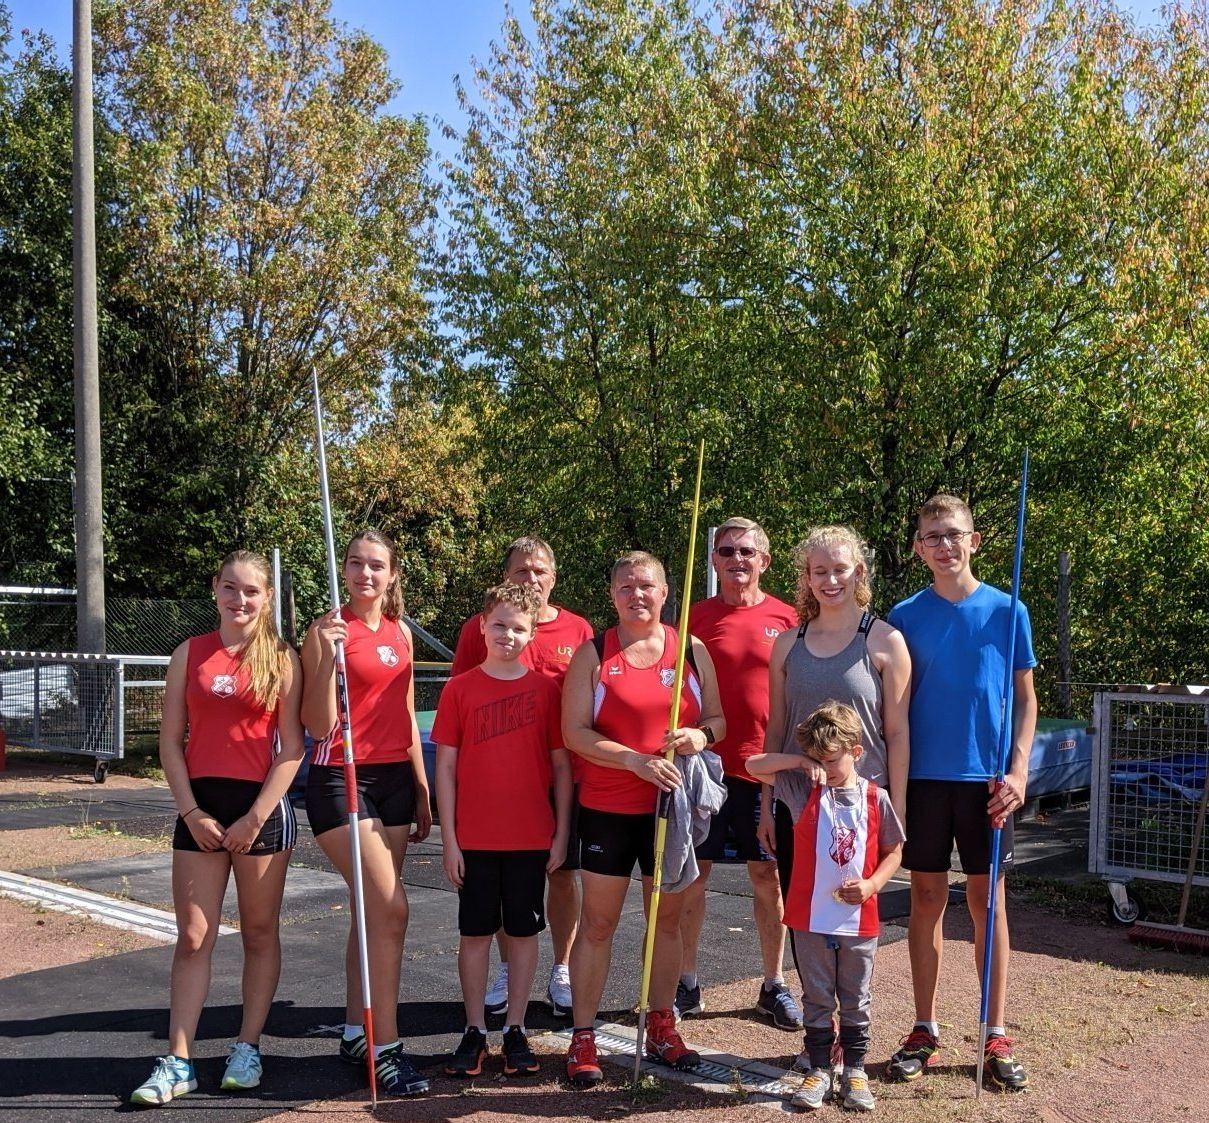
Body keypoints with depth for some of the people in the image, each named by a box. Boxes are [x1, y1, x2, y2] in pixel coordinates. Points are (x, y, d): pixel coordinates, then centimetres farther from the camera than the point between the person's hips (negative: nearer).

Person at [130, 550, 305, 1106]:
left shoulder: (282, 659, -1)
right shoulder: (190, 653, 5)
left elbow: (291, 748, -4)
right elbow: (170, 742, 4)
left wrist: (256, 818, -10)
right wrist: (192, 812, -5)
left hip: (262, 808, -1)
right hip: (200, 809, 2)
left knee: (260, 934, 8)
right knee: (192, 938, 3)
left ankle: (247, 1049, 21)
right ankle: (177, 1063, 8)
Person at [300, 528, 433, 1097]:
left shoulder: (400, 633, 11)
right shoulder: (328, 630, -8)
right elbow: (319, 725, -14)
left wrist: (422, 790, 17)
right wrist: (327, 658, -25)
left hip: (395, 779, 7)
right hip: (340, 778, -6)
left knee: (372, 909, 12)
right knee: (391, 909, -12)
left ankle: (356, 1032, 25)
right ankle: (385, 1047, -3)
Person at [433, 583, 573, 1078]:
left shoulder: (546, 689, 0)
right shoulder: (459, 689, -1)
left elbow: (562, 765, 3)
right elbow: (446, 766, 0)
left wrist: (561, 834, -1)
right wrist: (449, 839, -4)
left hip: (532, 836, 0)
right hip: (474, 837, 0)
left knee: (523, 931, 8)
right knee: (475, 933, 7)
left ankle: (515, 1030, 21)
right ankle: (475, 1031, 20)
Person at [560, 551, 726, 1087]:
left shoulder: (692, 650, 6)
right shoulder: (593, 654, -2)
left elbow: (718, 718, 10)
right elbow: (575, 732, -8)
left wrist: (701, 735, -14)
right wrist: (637, 760, -20)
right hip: (607, 809, -2)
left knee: (667, 918, 12)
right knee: (597, 922, 2)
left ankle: (661, 1029, 26)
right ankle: (582, 1037, 12)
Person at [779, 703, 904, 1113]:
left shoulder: (876, 798, -4)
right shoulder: (805, 791, -4)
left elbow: (894, 851, 5)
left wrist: (872, 884, -10)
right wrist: (800, 763, -16)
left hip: (860, 921, 0)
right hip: (812, 919, 0)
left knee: (855, 1001, 13)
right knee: (817, 999, 11)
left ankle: (855, 1070, 27)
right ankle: (819, 1069, 22)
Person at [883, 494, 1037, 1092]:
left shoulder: (1006, 610, 0)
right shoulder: (905, 616, 1)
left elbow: (1025, 698, 3)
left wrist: (1017, 771, -7)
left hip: (986, 778, -1)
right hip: (922, 775, 1)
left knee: (987, 900, 7)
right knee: (926, 898, 8)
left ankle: (996, 1035, 18)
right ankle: (924, 1030, 19)